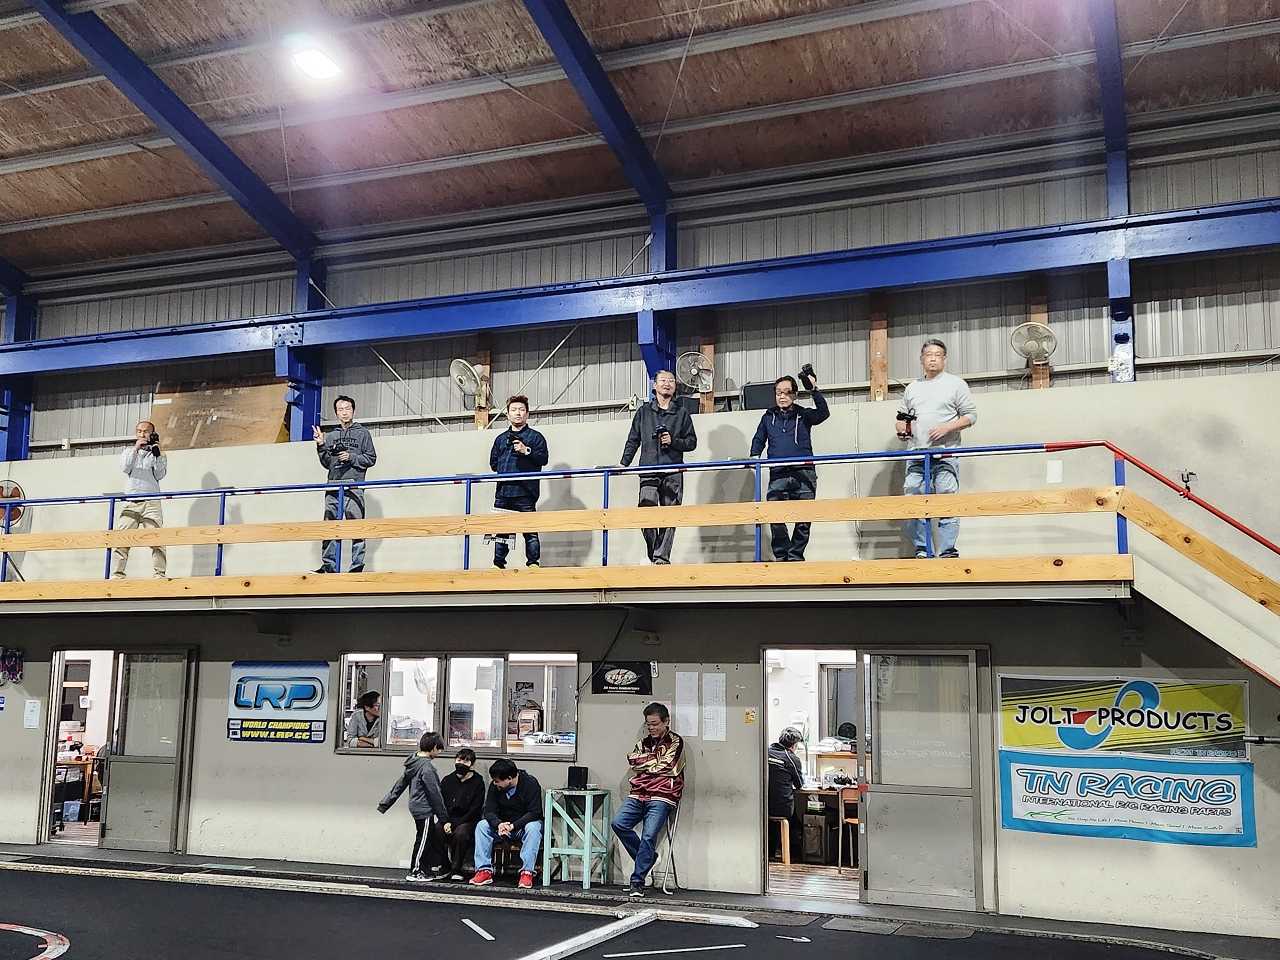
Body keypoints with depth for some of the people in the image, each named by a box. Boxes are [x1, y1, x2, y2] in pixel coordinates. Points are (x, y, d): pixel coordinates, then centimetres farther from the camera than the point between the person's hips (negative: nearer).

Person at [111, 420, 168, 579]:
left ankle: (159, 575, -14)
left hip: (151, 502, -1)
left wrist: (156, 453, -6)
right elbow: (125, 468, 0)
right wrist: (136, 448, -7)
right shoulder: (128, 452, 21)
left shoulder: (159, 455, 17)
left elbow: (159, 475, 1)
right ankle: (117, 575, -9)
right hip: (129, 503, 1)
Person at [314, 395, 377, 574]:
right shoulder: (331, 436, 20)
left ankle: (357, 566, -6)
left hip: (354, 487, -4)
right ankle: (329, 565, 4)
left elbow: (371, 458, 4)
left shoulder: (362, 433, 9)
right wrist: (321, 446, 3)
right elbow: (326, 464, 17)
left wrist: (351, 457, -8)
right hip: (333, 487, 4)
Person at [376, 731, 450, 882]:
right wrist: (443, 815, -12)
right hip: (425, 810, -9)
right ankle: (415, 872, 10)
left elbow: (399, 784, 15)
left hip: (416, 807, 9)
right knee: (422, 840, 1)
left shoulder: (412, 764, 9)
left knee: (425, 839, 16)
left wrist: (385, 803, 20)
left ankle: (428, 870, 23)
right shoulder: (427, 766, -19)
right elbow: (434, 793, -18)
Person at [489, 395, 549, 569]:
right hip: (503, 492, 4)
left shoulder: (535, 437, 7)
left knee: (530, 530, -5)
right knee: (501, 530, 5)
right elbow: (493, 463, 21)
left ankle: (533, 563, 0)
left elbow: (543, 458, -5)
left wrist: (526, 451, -15)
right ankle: (498, 564, 11)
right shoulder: (500, 439, 21)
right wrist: (502, 468, 5)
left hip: (525, 493, -4)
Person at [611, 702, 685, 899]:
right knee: (618, 823, -16)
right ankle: (647, 856, 3)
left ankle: (638, 881, -12)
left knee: (649, 835, -19)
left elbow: (665, 766, -7)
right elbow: (632, 760, 6)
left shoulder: (675, 742, 5)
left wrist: (644, 761, 6)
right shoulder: (644, 742, 23)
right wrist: (654, 757, -1)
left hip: (661, 797, -6)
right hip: (639, 794, 6)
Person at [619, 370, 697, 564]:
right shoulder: (644, 412, 15)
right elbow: (633, 441, 15)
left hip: (673, 474, 0)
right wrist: (624, 464, 5)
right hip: (648, 471, 0)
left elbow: (692, 442, 11)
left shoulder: (682, 413, 13)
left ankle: (662, 558, -3)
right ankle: (654, 556, 2)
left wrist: (673, 441, -6)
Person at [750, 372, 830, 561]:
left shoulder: (803, 415, 10)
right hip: (778, 475, 1)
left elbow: (824, 413, -8)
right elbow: (759, 440, 25)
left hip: (803, 474, -1)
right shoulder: (768, 417, 17)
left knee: (803, 520, -2)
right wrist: (754, 457, 7)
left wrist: (814, 390, -17)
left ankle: (795, 556, 8)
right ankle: (781, 556, -1)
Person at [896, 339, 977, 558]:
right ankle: (921, 549, 6)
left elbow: (971, 415, 2)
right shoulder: (912, 387, 20)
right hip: (917, 453, 4)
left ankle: (947, 550, -4)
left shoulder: (956, 384, 6)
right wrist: (901, 427, 4)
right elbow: (902, 415, 27)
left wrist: (947, 427, -12)